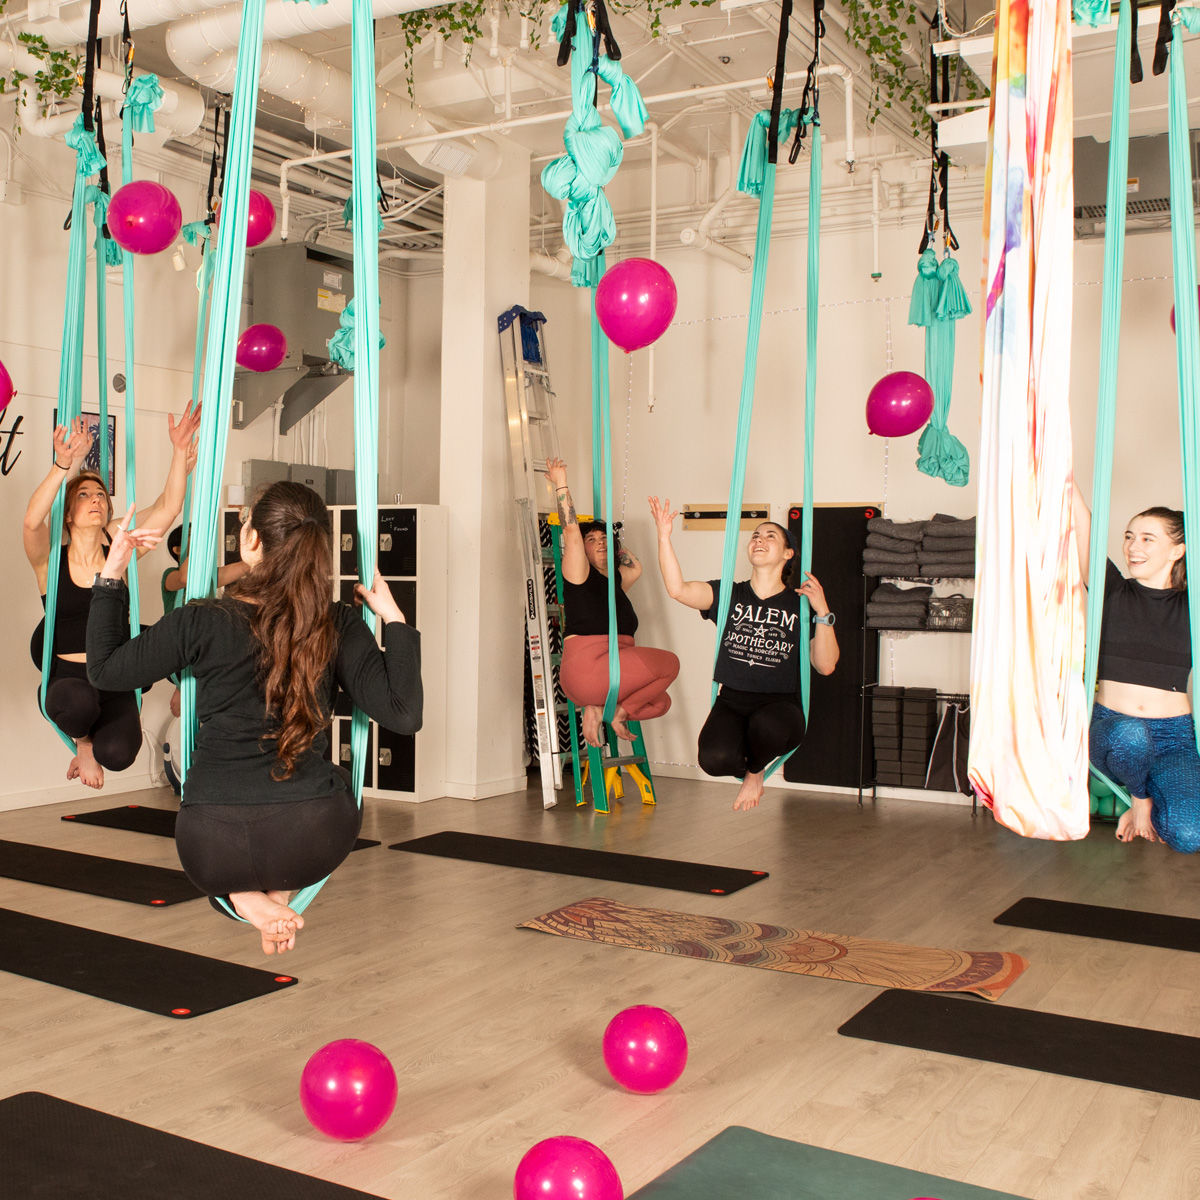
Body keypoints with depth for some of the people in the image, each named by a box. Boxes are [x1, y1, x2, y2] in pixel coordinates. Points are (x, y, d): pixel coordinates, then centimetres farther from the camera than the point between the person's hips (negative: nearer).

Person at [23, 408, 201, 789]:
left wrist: (180, 452, -23)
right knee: (77, 700, -39)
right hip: (68, 678, -2)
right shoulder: (50, 558, -4)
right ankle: (82, 742, 0)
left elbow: (167, 508, -8)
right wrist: (64, 465, -41)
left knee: (117, 754, -26)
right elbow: (33, 520, -26)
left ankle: (97, 744, 15)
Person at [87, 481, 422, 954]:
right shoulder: (340, 626, -5)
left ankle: (242, 895, 9)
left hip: (212, 849, 0)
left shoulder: (201, 622, -8)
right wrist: (394, 619, -3)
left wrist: (110, 576, 12)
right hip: (313, 841, 0)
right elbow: (402, 714, -10)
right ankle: (280, 893, 13)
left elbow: (104, 669, 6)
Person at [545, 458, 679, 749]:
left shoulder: (615, 581, 19)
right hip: (586, 668, -9)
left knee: (660, 702, 8)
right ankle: (617, 711, -4)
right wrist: (560, 484, -8)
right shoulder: (580, 574, 0)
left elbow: (636, 567, 39)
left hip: (610, 673, 9)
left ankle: (597, 708, 2)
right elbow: (571, 529, -9)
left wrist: (612, 542, 34)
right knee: (668, 662, -12)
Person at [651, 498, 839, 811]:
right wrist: (664, 535, -15)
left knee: (767, 725, -38)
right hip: (732, 704, 1)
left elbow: (826, 665, -2)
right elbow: (677, 589, -9)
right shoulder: (728, 594, 8)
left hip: (780, 706, -1)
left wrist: (822, 612, -12)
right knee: (715, 759, -29)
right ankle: (749, 769, 12)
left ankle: (755, 771, 2)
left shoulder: (800, 603, 5)